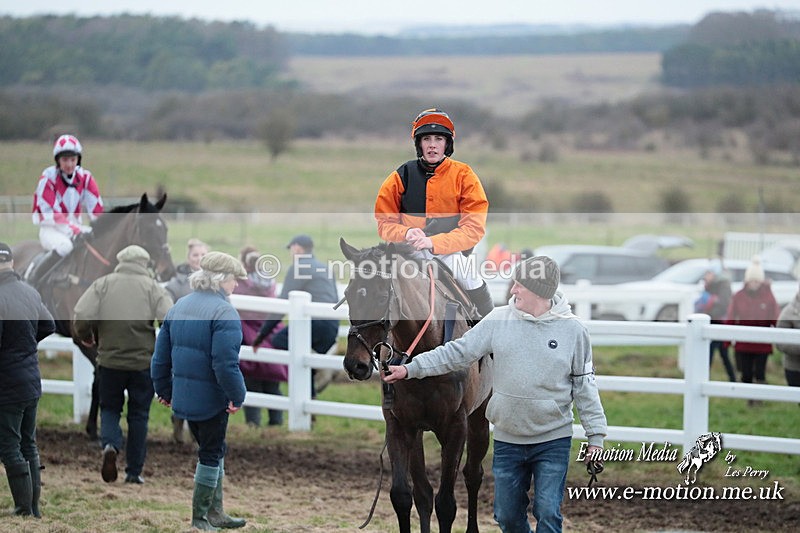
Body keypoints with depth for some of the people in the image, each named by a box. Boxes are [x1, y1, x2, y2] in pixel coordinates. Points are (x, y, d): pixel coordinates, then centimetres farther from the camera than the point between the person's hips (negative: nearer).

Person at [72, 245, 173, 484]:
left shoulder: (102, 284, 0)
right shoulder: (153, 287, -2)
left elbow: (81, 316, -9)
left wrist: (85, 337, 12)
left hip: (109, 360, 1)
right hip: (144, 362, 0)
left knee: (109, 409, 17)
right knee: (138, 415, 11)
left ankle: (110, 445, -13)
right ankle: (134, 472, 12)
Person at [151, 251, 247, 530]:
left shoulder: (179, 306, 9)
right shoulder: (224, 312, -17)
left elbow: (161, 355, 12)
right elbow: (226, 363, -25)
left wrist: (164, 389, 20)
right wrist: (237, 396, -16)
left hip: (183, 398, 8)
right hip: (212, 399, -8)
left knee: (213, 451, 21)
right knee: (211, 454, 7)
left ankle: (215, 513, 27)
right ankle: (199, 518, 12)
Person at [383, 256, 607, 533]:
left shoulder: (572, 330, -6)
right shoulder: (499, 320, -2)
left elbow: (585, 385, -1)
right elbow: (457, 353, 0)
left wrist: (596, 435, -1)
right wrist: (411, 368, -6)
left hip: (553, 441, -3)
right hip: (507, 440, 3)